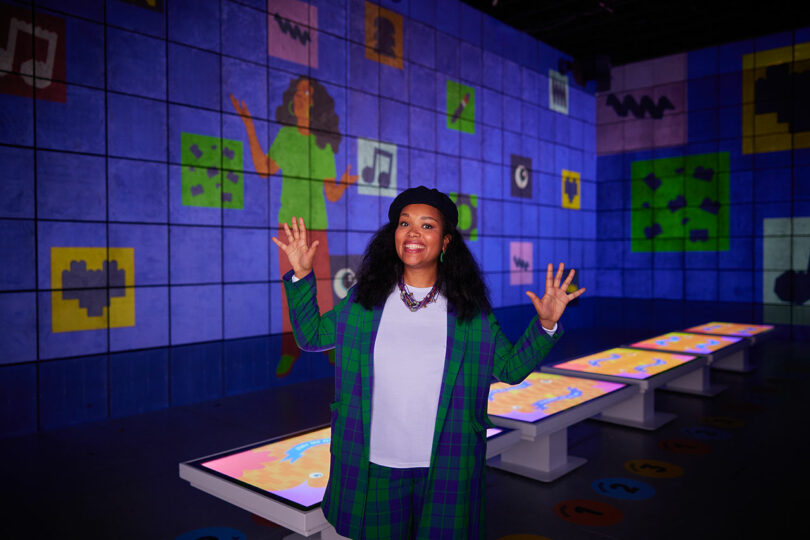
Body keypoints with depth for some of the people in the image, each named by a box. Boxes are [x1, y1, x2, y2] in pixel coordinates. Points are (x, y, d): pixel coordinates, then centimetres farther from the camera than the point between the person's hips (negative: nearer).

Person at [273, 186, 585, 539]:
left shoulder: (469, 309, -5)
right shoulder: (364, 299, -1)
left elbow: (511, 368, 1)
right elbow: (311, 335, 7)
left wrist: (545, 326, -12)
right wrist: (301, 276, 0)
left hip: (445, 469, -1)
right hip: (375, 467, 1)